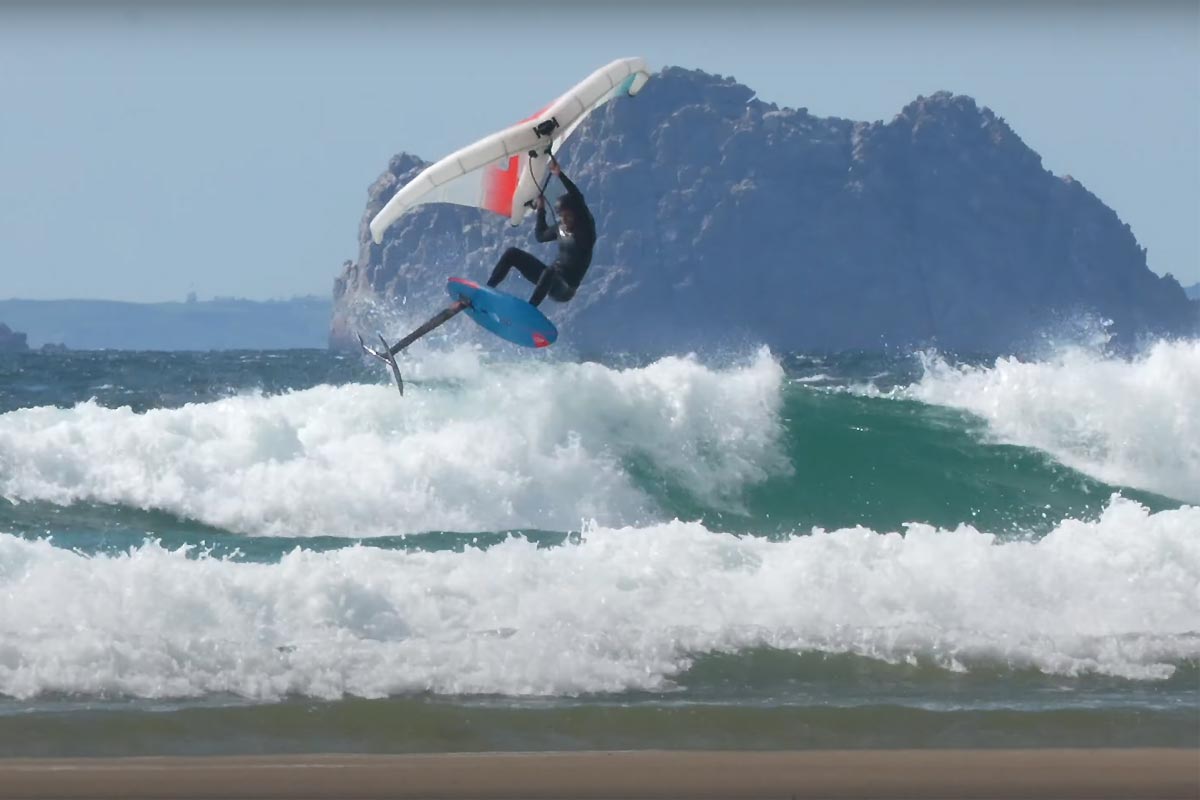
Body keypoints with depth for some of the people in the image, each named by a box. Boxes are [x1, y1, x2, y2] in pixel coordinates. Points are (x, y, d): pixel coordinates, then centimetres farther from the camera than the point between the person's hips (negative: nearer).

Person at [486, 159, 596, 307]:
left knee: (550, 271, -43)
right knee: (512, 254, 4)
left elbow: (578, 199, -26)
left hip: (565, 288, -8)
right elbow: (540, 236, 28)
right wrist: (541, 209, 17)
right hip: (550, 278, 8)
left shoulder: (586, 229, -12)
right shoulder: (561, 228, 9)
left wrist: (560, 174, -28)